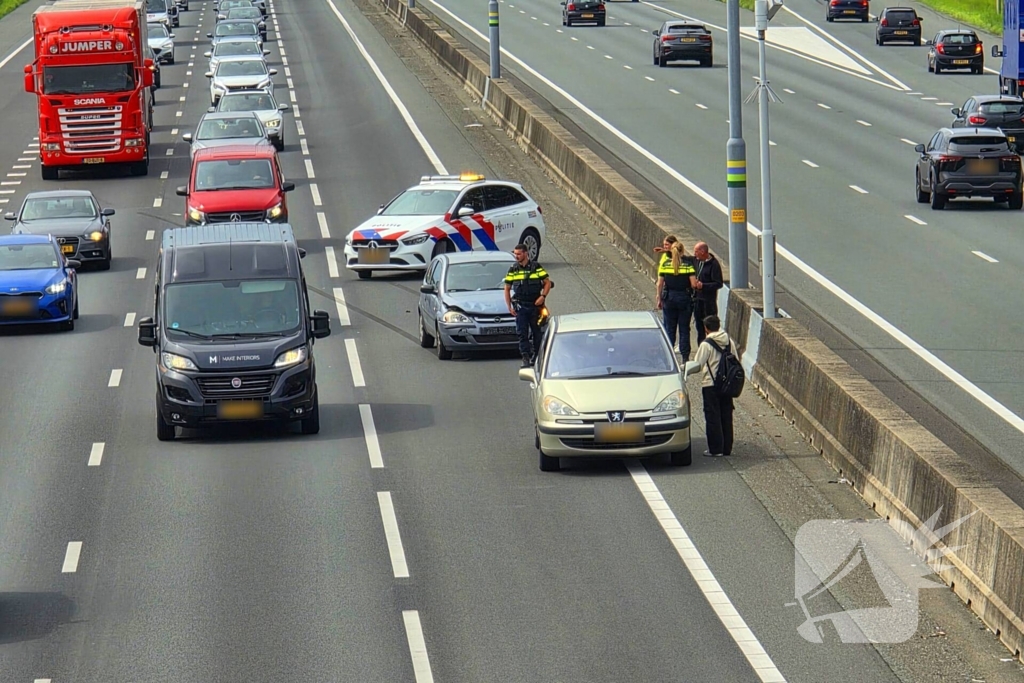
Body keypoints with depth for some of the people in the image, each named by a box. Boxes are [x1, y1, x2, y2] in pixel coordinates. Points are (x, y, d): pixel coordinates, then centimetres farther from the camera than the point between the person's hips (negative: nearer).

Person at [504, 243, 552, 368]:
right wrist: (509, 307, 2)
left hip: (535, 305, -1)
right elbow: (507, 289, 10)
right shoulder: (513, 270, 4)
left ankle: (536, 356, 22)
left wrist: (543, 296, -12)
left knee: (536, 332, 9)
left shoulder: (536, 267, -1)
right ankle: (525, 358, -9)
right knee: (522, 333, -7)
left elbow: (547, 282, 4)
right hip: (520, 307, 1)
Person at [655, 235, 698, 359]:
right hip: (684, 298, -1)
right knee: (684, 329, 6)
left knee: (669, 329, 10)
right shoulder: (688, 263, -7)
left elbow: (660, 284, -1)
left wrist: (659, 299, 9)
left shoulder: (665, 263, -3)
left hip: (669, 298, 1)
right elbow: (693, 284, -12)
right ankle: (685, 357, 4)